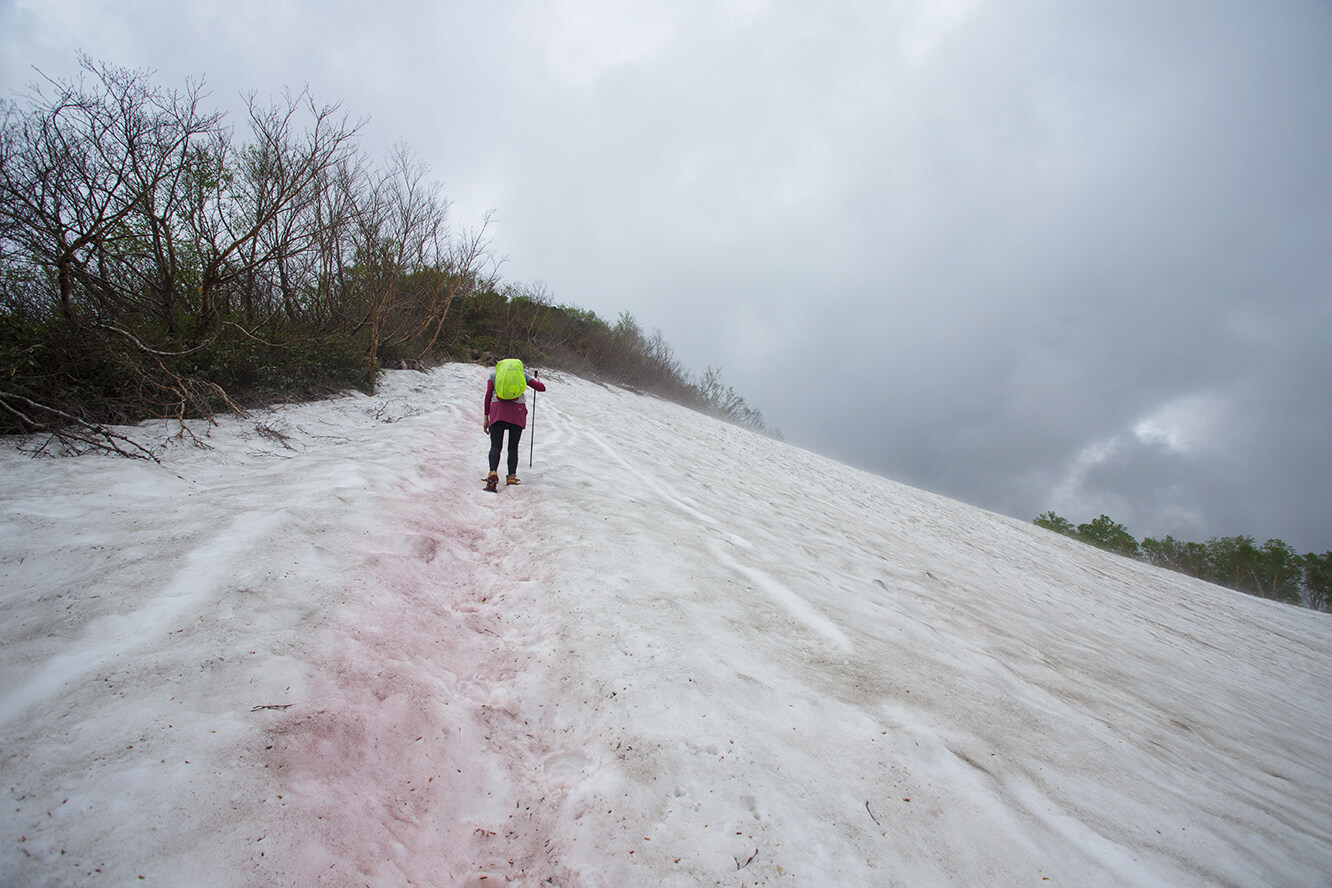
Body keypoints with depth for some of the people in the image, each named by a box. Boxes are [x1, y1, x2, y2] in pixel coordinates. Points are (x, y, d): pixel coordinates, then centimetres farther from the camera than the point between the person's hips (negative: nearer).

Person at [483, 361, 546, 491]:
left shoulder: (493, 374, 17)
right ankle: (511, 476, -2)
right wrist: (537, 380, 39)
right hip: (517, 412, 1)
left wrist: (486, 417, 6)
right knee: (513, 447, 8)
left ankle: (493, 473, -30)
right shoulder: (521, 374, 18)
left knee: (496, 446, -6)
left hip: (498, 411, 0)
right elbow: (542, 388, 16)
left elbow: (488, 395, 5)